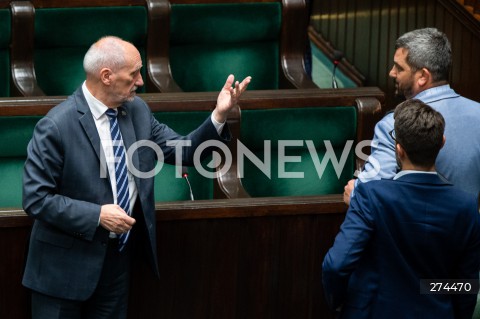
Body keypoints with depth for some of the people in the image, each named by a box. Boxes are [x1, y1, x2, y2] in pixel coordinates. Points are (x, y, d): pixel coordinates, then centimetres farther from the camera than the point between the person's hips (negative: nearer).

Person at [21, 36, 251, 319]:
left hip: (120, 253, 6)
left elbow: (183, 150, 3)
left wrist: (220, 115, -11)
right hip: (67, 263, -6)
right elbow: (36, 198, -18)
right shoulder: (56, 127, -19)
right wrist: (97, 215, -23)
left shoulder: (137, 110, 0)